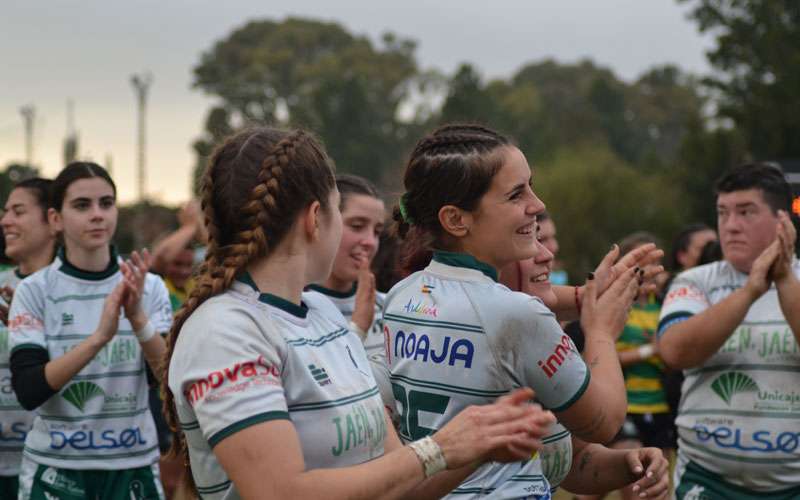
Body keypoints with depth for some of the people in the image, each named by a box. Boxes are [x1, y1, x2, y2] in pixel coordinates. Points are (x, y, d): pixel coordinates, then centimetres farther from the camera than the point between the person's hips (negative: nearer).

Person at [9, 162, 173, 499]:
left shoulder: (149, 287, 0)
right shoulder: (34, 291, -5)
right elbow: (28, 391, -15)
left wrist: (137, 318, -23)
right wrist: (99, 336, -27)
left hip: (134, 466, 2)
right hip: (56, 470, -1)